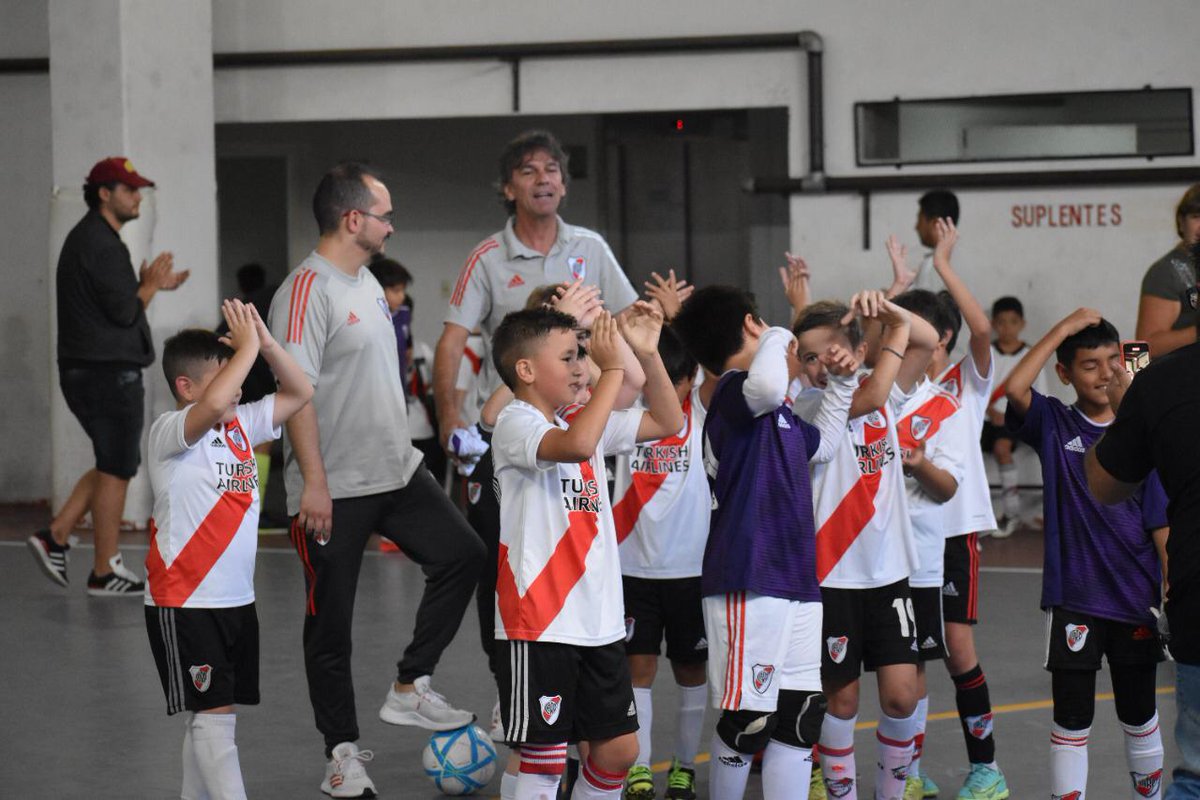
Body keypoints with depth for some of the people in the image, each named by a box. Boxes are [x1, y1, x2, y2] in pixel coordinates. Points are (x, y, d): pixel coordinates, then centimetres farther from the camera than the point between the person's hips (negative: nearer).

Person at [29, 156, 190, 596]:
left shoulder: (85, 238, 16)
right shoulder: (102, 245, -17)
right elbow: (124, 311, -19)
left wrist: (151, 284, 14)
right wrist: (151, 284, -3)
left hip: (85, 372, 10)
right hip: (110, 372, -10)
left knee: (113, 466, 18)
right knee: (115, 471, -1)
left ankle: (56, 536, 11)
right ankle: (104, 572, 6)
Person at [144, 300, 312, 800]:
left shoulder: (242, 425, 10)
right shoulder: (170, 432, -14)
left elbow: (299, 393, 14)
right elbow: (214, 404, -35)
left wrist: (265, 343, -1)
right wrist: (247, 346, -24)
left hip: (237, 599, 8)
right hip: (183, 604, -8)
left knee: (215, 715, 12)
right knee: (211, 714, -10)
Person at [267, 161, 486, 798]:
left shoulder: (367, 282, 13)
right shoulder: (308, 291, -16)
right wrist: (313, 482, -25)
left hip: (396, 473, 9)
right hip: (334, 490, -9)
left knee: (462, 555, 4)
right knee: (331, 623, 2)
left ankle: (409, 690, 12)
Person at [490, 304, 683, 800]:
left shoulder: (581, 420, 13)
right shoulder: (515, 425, -12)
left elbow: (666, 423, 15)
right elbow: (576, 445, -32)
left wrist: (648, 354, 3)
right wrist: (612, 369, -25)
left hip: (598, 621, 8)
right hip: (539, 625, -8)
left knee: (618, 747, 12)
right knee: (543, 759, -3)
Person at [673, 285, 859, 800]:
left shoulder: (772, 409, 20)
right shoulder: (734, 392, -10)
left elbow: (820, 444, 38)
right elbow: (767, 385, -35)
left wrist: (841, 383, 27)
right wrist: (777, 340, -15)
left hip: (794, 582, 10)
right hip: (748, 587, -10)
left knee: (801, 714, 8)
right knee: (746, 720, -5)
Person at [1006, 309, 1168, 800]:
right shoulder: (1053, 424, -2)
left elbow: (1162, 524, -1)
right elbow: (1015, 387, -23)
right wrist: (1063, 329, -20)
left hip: (1135, 599, 2)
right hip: (1073, 600, -1)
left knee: (1139, 716, 16)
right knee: (1072, 721, 2)